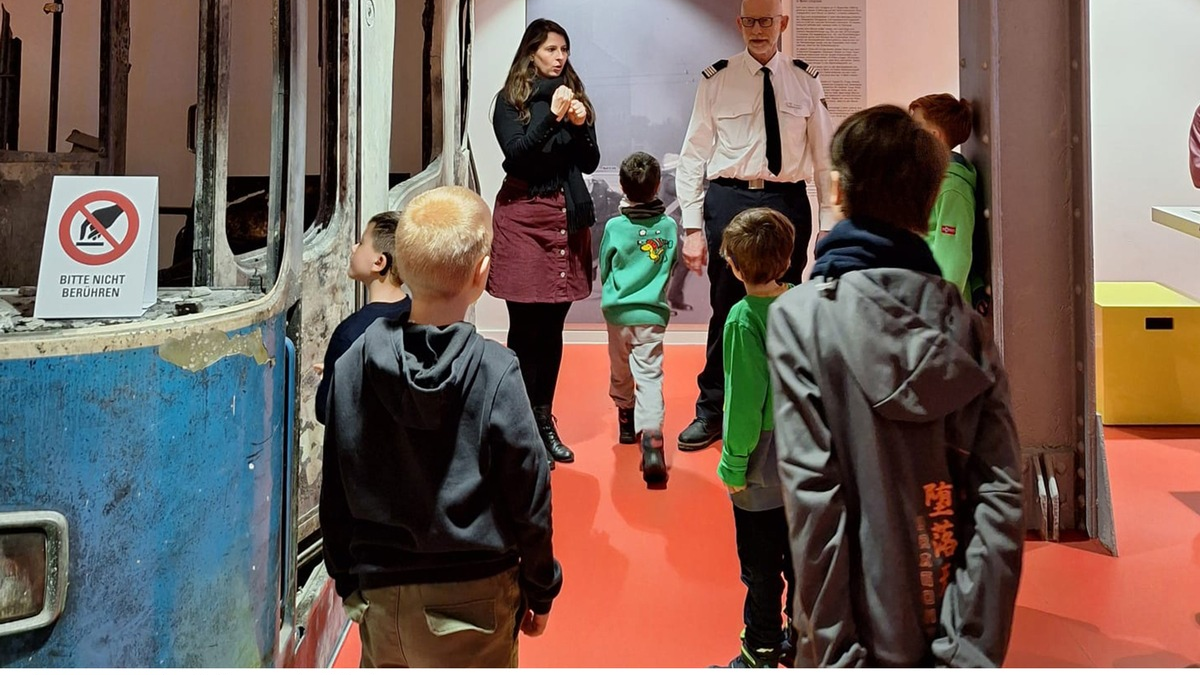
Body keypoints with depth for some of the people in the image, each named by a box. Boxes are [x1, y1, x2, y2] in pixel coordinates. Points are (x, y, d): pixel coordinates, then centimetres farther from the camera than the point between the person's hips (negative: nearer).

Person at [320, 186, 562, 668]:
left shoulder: (351, 366, -7)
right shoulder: (496, 372, -17)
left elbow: (335, 492, 2)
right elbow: (528, 495, -10)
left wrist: (347, 579, 16)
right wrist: (540, 591, 4)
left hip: (380, 597, 4)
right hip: (473, 598, -3)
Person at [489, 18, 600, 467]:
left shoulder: (574, 96, 14)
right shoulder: (510, 100, 2)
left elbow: (590, 163, 9)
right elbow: (516, 154, -11)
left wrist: (580, 124, -8)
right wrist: (551, 117, -20)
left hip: (568, 215, 4)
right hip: (524, 215, -4)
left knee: (553, 327, 7)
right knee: (526, 327, -4)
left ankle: (544, 421, 16)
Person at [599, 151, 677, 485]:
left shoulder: (614, 227, -7)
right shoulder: (668, 226, -3)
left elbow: (604, 269, 6)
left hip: (617, 312, 1)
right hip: (652, 315, 0)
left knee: (620, 371, 19)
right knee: (649, 376, -4)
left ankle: (626, 422, 39)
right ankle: (652, 438, -21)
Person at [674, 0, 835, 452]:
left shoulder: (805, 81, 6)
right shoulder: (717, 80, 2)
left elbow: (825, 155, 7)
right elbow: (693, 156, 1)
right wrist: (692, 228, -4)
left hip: (788, 200, 2)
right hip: (729, 199, -2)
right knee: (727, 309, 3)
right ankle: (711, 411, 18)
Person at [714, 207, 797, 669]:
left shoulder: (744, 319, -20)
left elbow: (745, 400, -19)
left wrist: (734, 463, -10)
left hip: (762, 469, -6)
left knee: (761, 569, 8)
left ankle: (762, 654, 21)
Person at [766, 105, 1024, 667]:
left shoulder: (798, 315, -12)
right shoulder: (964, 323, -2)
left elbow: (813, 496, -18)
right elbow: (1000, 494, -8)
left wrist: (834, 651, -12)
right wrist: (970, 647, -5)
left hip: (862, 635, -3)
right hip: (946, 636, 3)